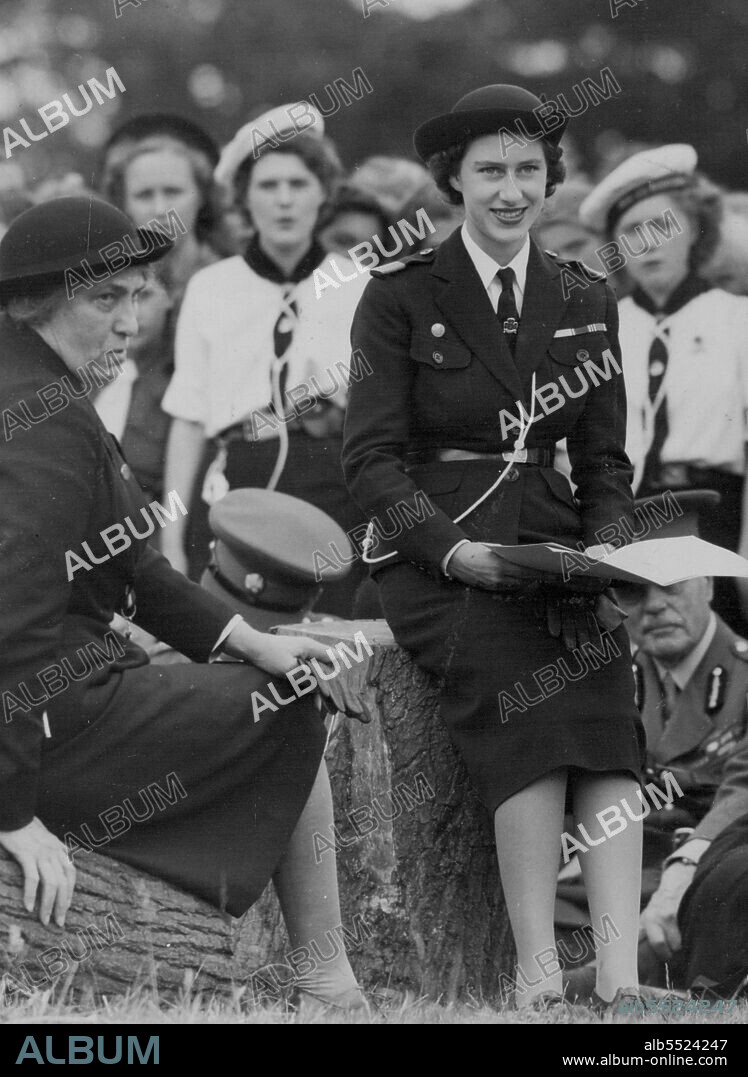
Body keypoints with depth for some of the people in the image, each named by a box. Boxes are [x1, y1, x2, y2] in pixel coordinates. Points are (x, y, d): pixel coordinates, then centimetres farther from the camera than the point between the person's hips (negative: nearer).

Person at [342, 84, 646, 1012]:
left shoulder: (585, 304, 15)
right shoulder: (400, 295, 3)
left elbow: (605, 461, 17)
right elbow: (370, 456, -2)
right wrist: (453, 548, -17)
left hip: (552, 548, 3)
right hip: (434, 554, -3)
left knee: (607, 699, -27)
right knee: (524, 699, -31)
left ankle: (622, 976, -37)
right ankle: (537, 972, -33)